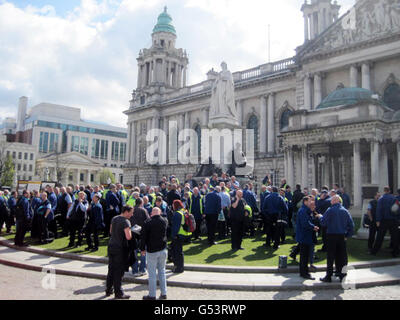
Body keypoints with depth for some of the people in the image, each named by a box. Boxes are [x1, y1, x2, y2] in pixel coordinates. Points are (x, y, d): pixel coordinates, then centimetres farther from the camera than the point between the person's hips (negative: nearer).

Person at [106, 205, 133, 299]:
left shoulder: (114, 218, 7)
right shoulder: (125, 221, -17)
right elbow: (128, 237, -24)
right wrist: (130, 231, -6)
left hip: (111, 246, 8)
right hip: (120, 248, -7)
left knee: (111, 269, 16)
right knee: (119, 271, 2)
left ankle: (108, 290, 26)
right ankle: (118, 293, 10)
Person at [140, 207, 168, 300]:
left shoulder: (147, 223, -11)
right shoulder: (165, 221, -1)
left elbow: (143, 237, -8)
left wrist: (142, 249, 5)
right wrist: (159, 216, 23)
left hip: (152, 251, -4)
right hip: (163, 250, 4)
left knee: (152, 273, 4)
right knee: (162, 271, 14)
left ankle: (152, 295, 11)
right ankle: (163, 294, 18)